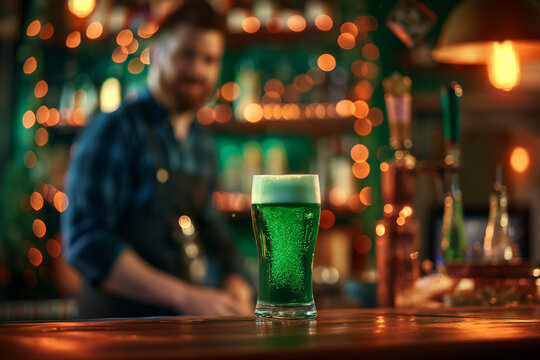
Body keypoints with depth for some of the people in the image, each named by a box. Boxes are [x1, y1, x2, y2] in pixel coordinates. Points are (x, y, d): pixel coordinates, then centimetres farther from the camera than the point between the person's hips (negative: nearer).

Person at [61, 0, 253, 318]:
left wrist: (233, 280, 5)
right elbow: (86, 242, -16)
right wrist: (187, 297, -21)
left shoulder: (203, 144, 14)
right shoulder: (115, 130, -8)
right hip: (124, 318, -6)